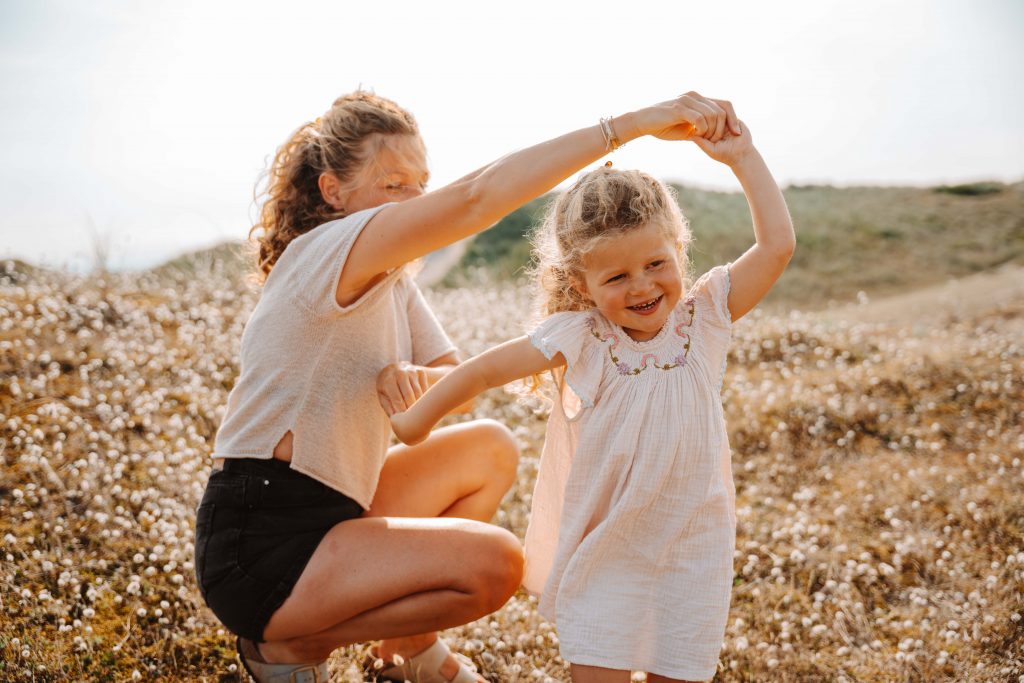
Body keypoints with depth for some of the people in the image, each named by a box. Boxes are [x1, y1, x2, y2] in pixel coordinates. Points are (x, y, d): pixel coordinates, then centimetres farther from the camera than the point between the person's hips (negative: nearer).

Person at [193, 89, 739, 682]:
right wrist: (632, 123, -35)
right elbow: (475, 199, -33)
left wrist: (417, 380, -17)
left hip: (325, 511, 9)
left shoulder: (392, 279, 9)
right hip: (259, 549, -9)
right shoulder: (321, 253, -20)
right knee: (493, 562, -21)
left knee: (491, 450, 18)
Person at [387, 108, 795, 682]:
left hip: (691, 552, 2)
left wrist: (743, 158, -11)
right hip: (601, 550, -1)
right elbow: (487, 369, -2)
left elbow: (777, 247, -10)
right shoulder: (578, 338, -10)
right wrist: (417, 419, 6)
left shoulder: (705, 317, -5)